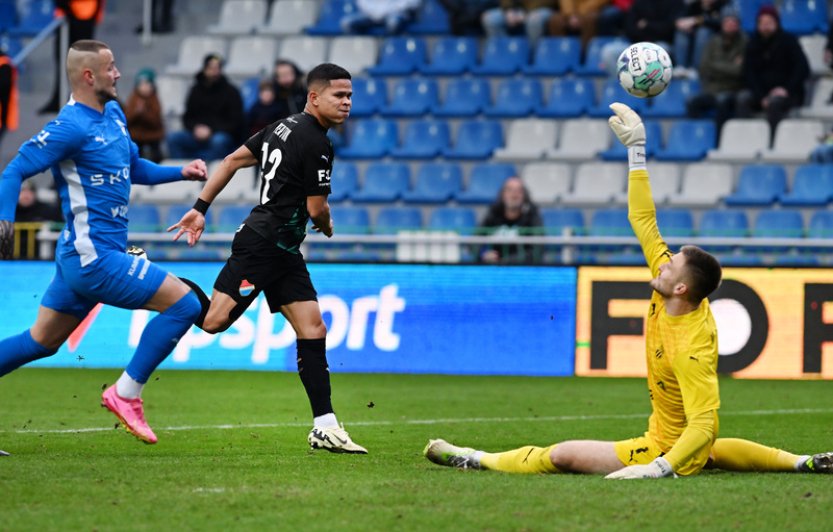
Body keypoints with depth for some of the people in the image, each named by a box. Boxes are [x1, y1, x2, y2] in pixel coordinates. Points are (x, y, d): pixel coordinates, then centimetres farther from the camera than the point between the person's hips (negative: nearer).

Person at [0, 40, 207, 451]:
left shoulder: (113, 114, 14)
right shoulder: (71, 126, -14)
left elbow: (134, 169, 28)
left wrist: (180, 172, 14)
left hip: (83, 256, 10)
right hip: (94, 257, -10)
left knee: (40, 342, 15)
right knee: (184, 303, -10)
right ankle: (126, 394, -4)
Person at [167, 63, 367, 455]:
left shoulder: (283, 127, 14)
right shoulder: (316, 143, -14)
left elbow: (232, 161, 17)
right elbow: (317, 209, -11)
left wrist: (200, 208, 17)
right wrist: (327, 227, 12)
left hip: (283, 253, 10)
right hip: (261, 244, -10)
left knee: (313, 330, 3)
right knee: (212, 321, -14)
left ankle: (325, 427, -1)